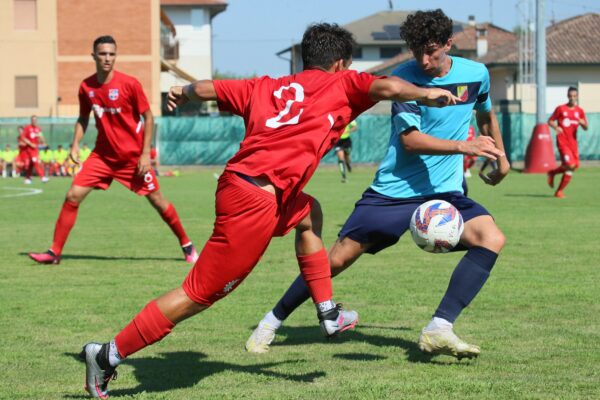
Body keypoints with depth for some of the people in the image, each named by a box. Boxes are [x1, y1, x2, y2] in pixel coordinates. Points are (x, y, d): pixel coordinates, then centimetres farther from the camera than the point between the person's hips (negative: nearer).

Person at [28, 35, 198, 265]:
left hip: (133, 156, -3)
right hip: (103, 155, 3)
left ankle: (187, 246, 21)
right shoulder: (86, 87, -3)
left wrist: (145, 153, -12)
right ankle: (54, 252, 1)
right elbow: (83, 118, 12)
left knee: (157, 200, 3)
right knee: (73, 196, -7)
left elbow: (148, 117, -7)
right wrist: (75, 145, -3)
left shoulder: (129, 84, -15)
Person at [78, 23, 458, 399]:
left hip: (235, 182, 8)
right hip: (255, 203, -8)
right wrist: (427, 94, 9)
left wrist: (183, 93, 46)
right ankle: (109, 355, -1)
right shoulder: (340, 84, 8)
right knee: (199, 295, -4)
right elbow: (387, 87, -7)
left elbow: (208, 88, 26)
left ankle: (328, 314, 29)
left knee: (310, 214, 31)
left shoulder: (264, 87, 22)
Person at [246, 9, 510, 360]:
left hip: (444, 192, 3)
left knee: (492, 238, -23)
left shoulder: (476, 74, 1)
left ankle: (439, 330, -25)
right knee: (338, 258, -3)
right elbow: (409, 140, -21)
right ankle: (272, 322, 16)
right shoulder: (403, 78, -11)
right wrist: (464, 147, -31)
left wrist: (501, 157, 32)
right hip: (393, 190, -3)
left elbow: (487, 114, 25)